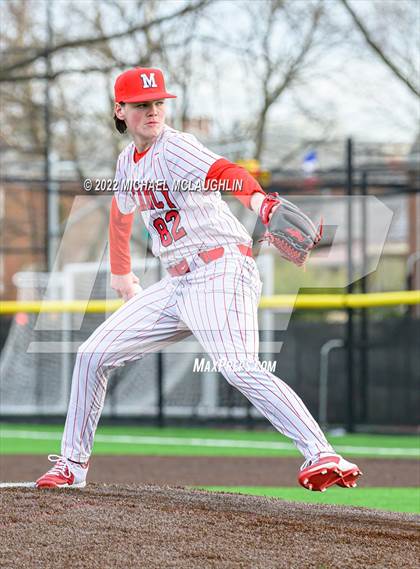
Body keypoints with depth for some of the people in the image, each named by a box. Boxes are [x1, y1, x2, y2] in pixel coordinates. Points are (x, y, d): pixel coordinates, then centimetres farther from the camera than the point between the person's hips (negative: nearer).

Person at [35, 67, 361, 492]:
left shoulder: (175, 148, -9)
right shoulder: (129, 161, 16)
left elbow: (224, 173, -28)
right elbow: (121, 213, 36)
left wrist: (258, 200, -49)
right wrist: (120, 274, 44)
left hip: (221, 270, -8)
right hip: (176, 283, 8)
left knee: (240, 368, -27)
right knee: (93, 354, 8)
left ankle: (321, 455, -34)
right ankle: (72, 464, 20)